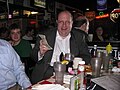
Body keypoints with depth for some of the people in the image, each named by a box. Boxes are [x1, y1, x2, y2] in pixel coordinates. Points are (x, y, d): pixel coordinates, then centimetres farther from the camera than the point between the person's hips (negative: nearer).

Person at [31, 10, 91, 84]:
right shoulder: (45, 35, 4)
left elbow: (87, 58, 6)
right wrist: (41, 53, -18)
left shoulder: (79, 36, 8)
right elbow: (33, 56, 5)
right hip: (46, 74, -1)